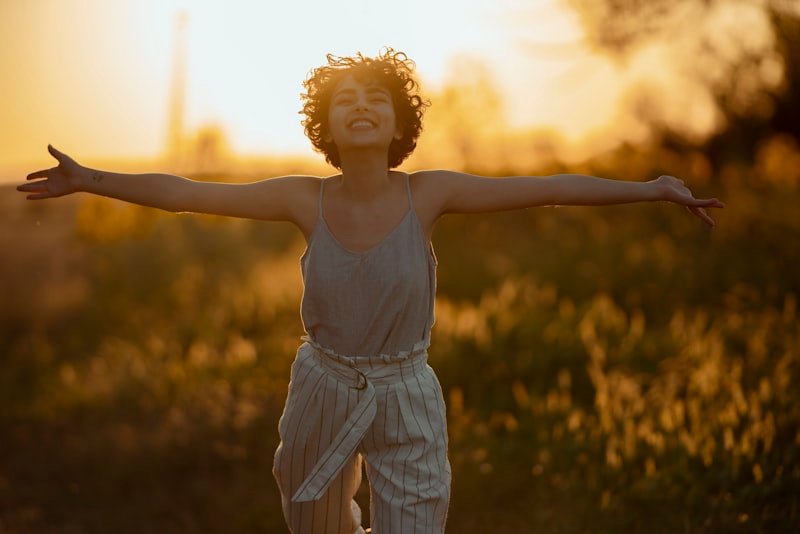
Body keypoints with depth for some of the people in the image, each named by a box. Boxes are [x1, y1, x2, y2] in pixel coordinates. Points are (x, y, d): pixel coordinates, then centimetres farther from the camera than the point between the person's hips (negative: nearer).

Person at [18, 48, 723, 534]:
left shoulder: (428, 192, -13)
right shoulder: (307, 199, -10)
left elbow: (549, 188, -14)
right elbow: (185, 192, -6)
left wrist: (651, 189, -18)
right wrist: (91, 181, -5)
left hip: (407, 404, -2)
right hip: (322, 394, 2)